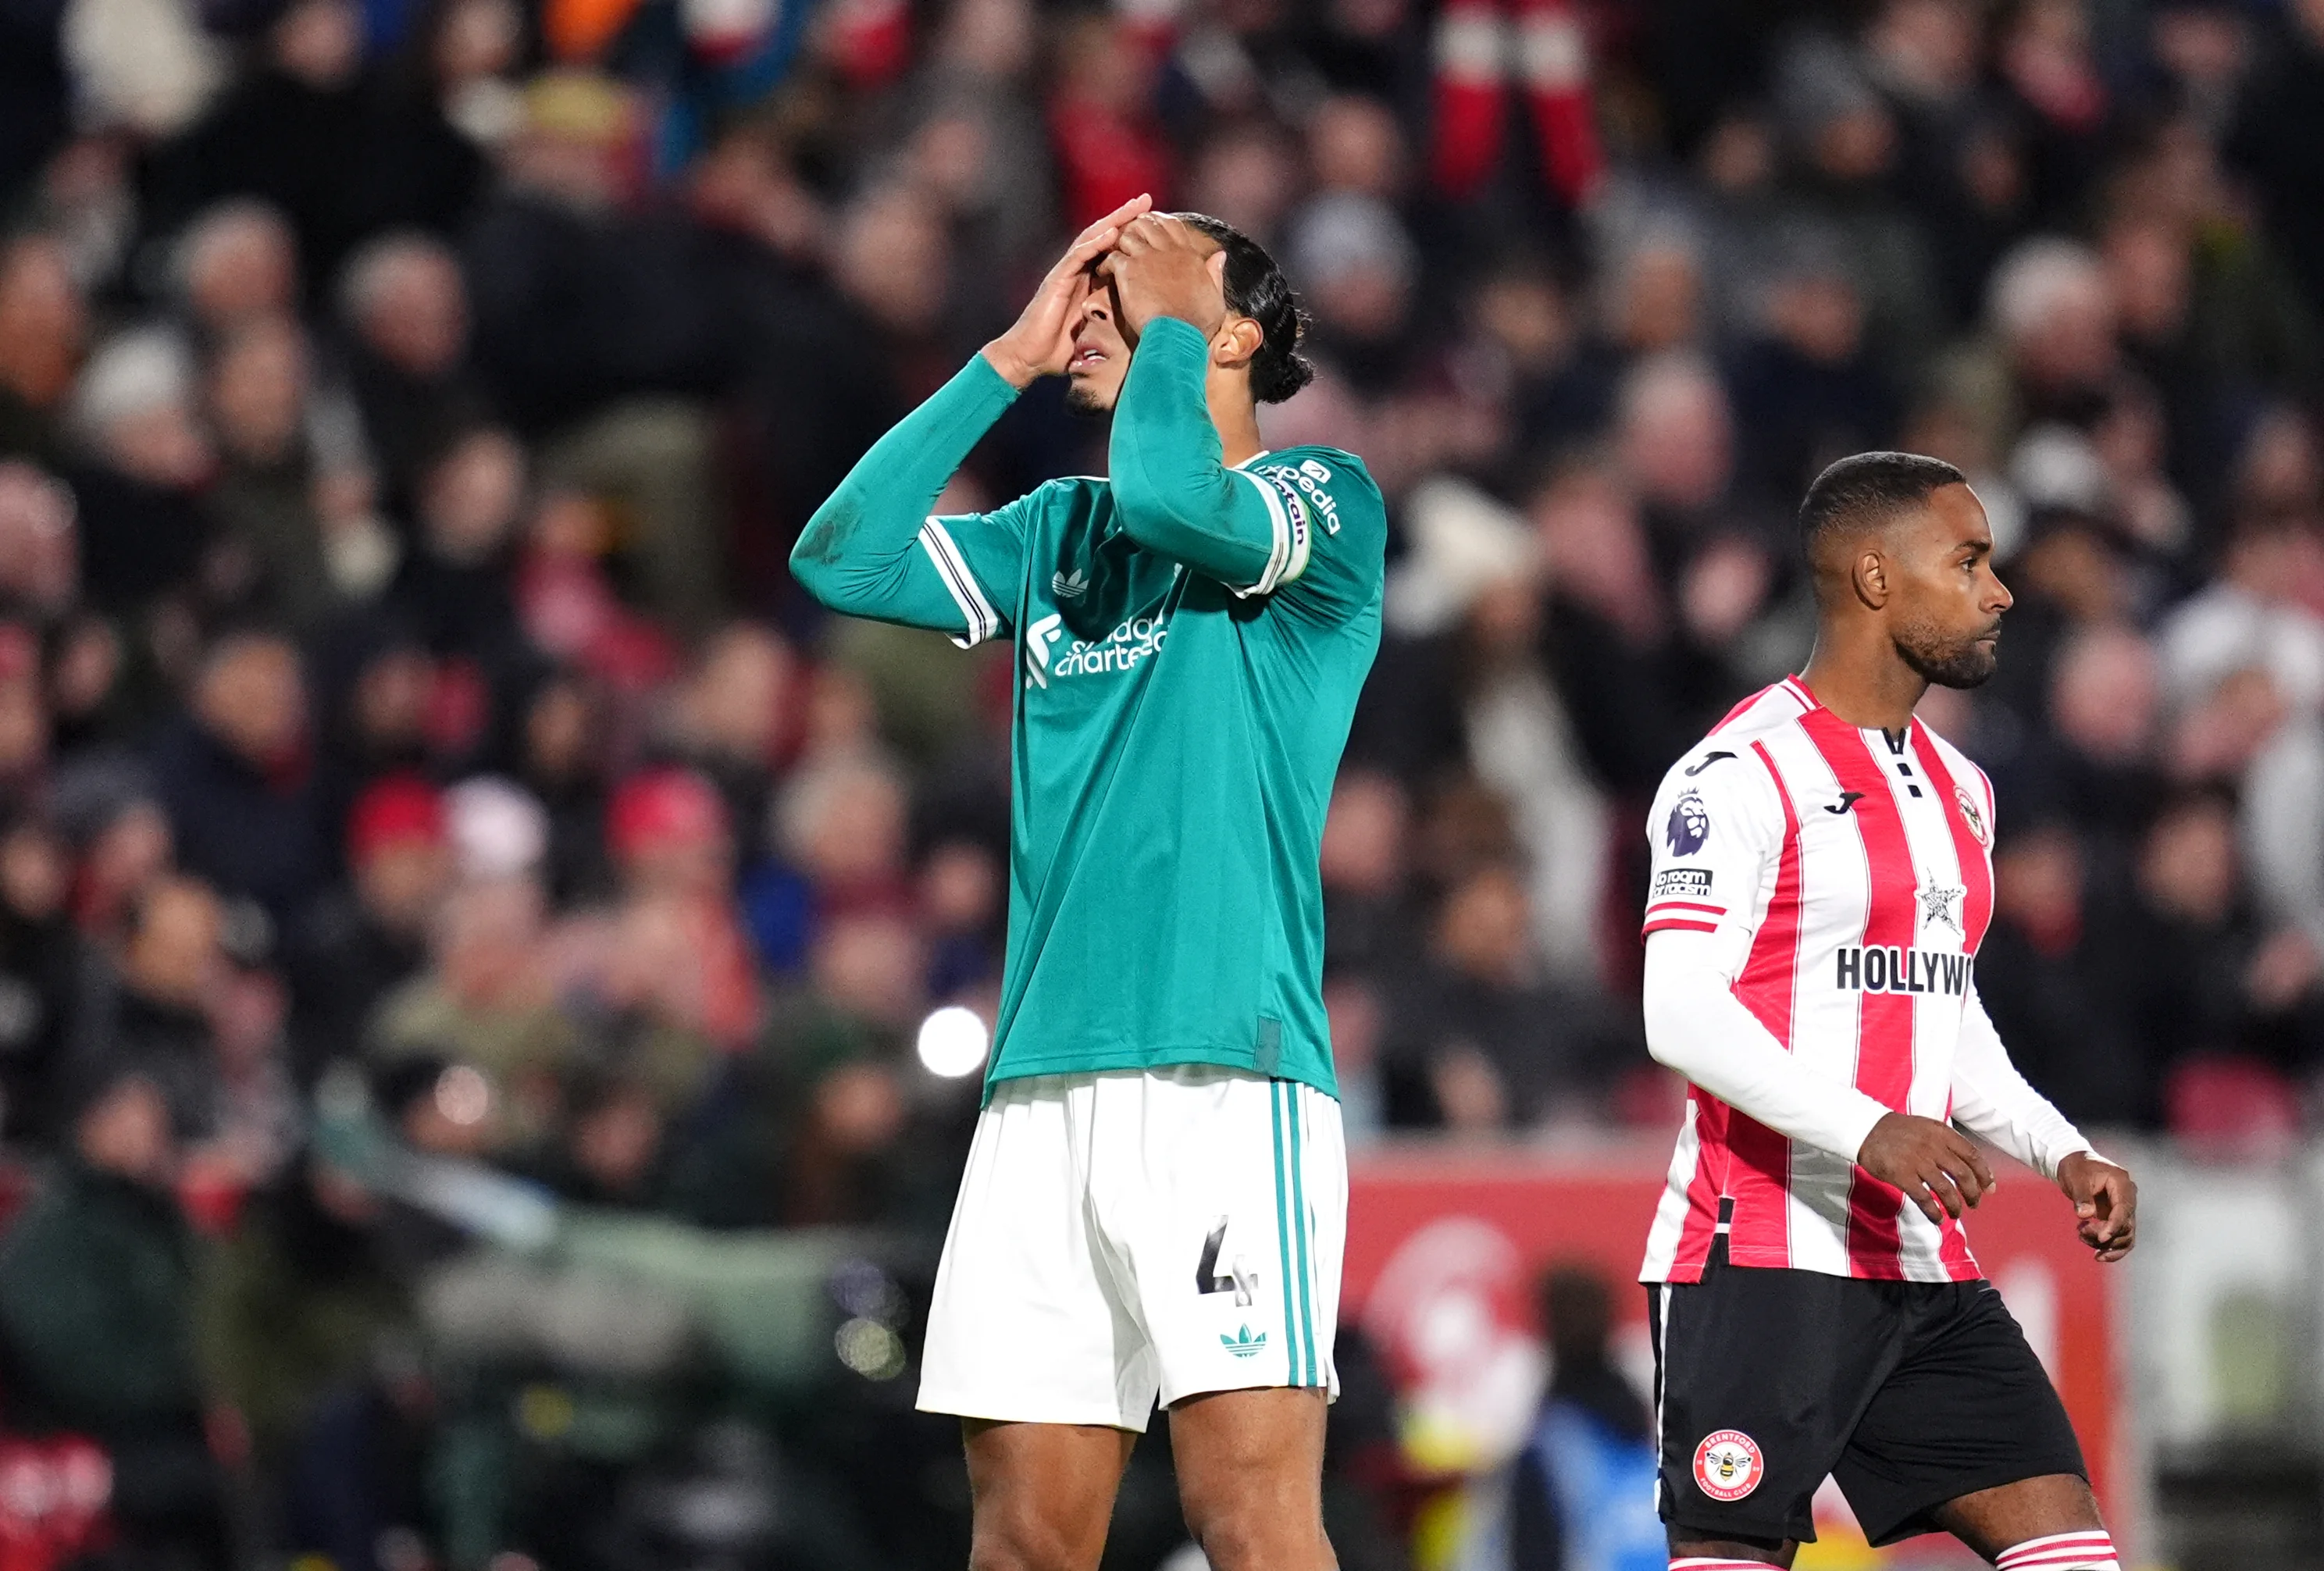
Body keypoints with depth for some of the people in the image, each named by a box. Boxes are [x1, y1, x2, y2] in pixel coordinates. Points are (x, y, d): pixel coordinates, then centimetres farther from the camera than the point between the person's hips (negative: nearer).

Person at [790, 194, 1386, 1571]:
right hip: (1044, 1084, 6)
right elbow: (843, 559, 10)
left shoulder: (1323, 500, 2)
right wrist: (1014, 359, 11)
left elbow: (1170, 495, -18)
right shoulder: (1059, 532, 21)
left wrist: (1170, 320, 0)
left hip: (1225, 1079, -6)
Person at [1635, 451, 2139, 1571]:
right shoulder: (1743, 771, -9)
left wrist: (2062, 1153, 10)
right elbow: (1682, 1015, -18)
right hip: (1761, 1261, -8)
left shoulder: (1956, 789, 18)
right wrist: (1869, 1130, -29)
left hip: (1922, 1269, 8)